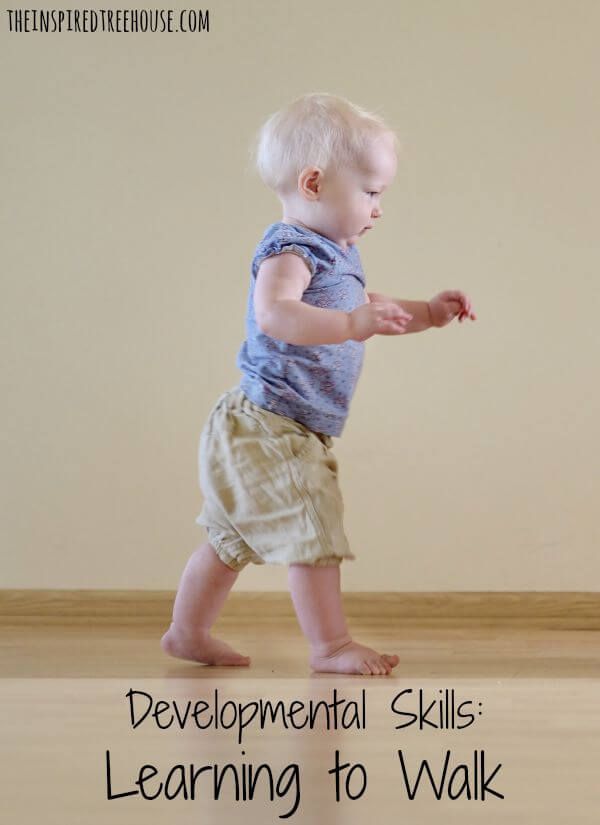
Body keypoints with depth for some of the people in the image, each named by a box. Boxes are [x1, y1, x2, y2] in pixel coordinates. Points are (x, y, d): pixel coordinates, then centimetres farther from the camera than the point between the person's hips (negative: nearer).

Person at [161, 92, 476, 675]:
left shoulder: (335, 256, 14)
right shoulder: (289, 251, -19)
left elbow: (368, 311, 31)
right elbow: (274, 312, -39)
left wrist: (427, 312, 18)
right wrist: (351, 323, -48)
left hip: (256, 434, 11)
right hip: (267, 429, -11)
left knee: (233, 538, 19)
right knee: (314, 535, -9)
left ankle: (188, 632, 30)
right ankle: (330, 645, -1)